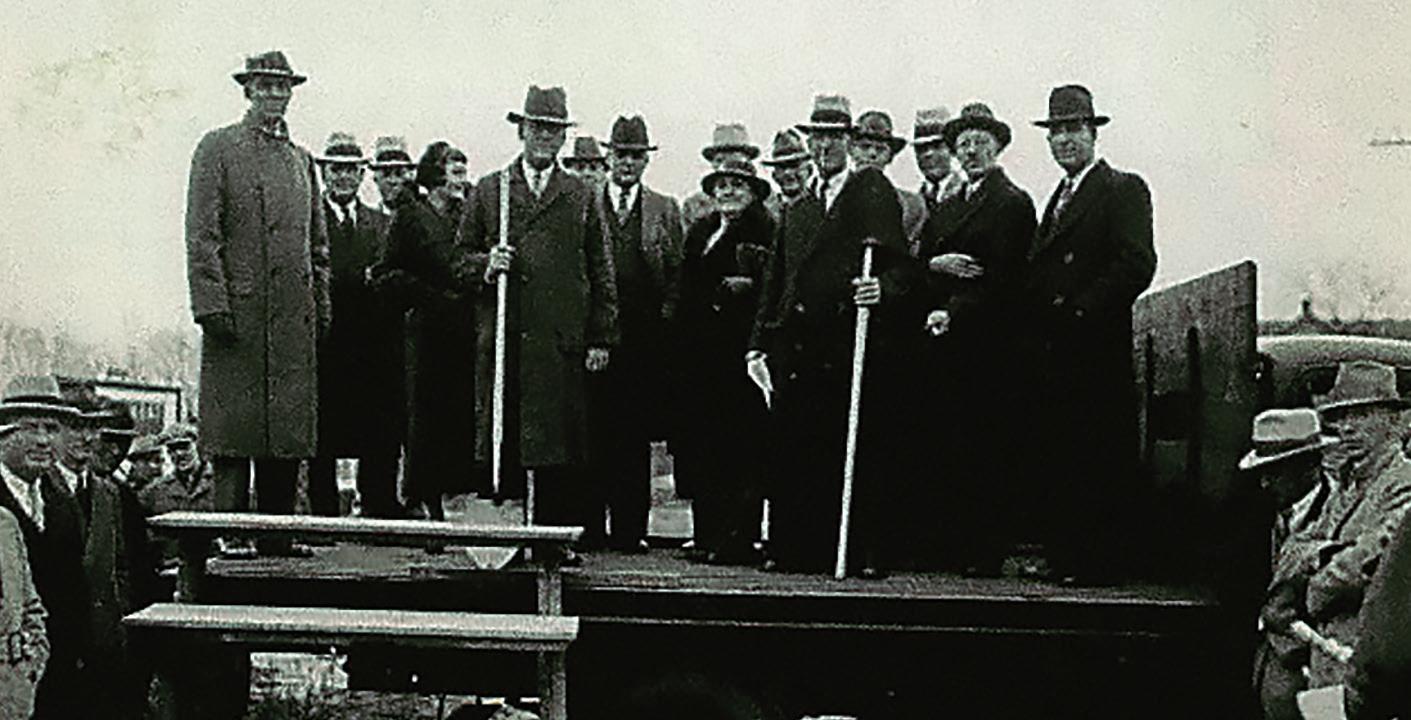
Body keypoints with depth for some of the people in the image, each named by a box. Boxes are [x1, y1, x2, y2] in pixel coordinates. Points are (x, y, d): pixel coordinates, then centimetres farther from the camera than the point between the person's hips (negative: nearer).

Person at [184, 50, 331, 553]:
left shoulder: (302, 159, 19)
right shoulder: (217, 149, 2)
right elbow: (201, 236, -5)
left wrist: (321, 307, 13)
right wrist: (211, 305, -14)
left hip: (295, 317, 5)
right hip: (239, 310, -5)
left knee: (290, 433, 5)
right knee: (235, 433, -4)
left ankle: (277, 537, 12)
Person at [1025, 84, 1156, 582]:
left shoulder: (1124, 189, -1)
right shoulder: (1059, 197, 24)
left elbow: (1137, 265, -13)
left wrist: (1080, 309, -17)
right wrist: (1035, 325, 2)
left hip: (1097, 350, -7)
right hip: (1052, 354, 7)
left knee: (1098, 462, -4)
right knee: (1053, 462, 7)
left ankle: (1098, 562, 3)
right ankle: (1060, 557, 13)